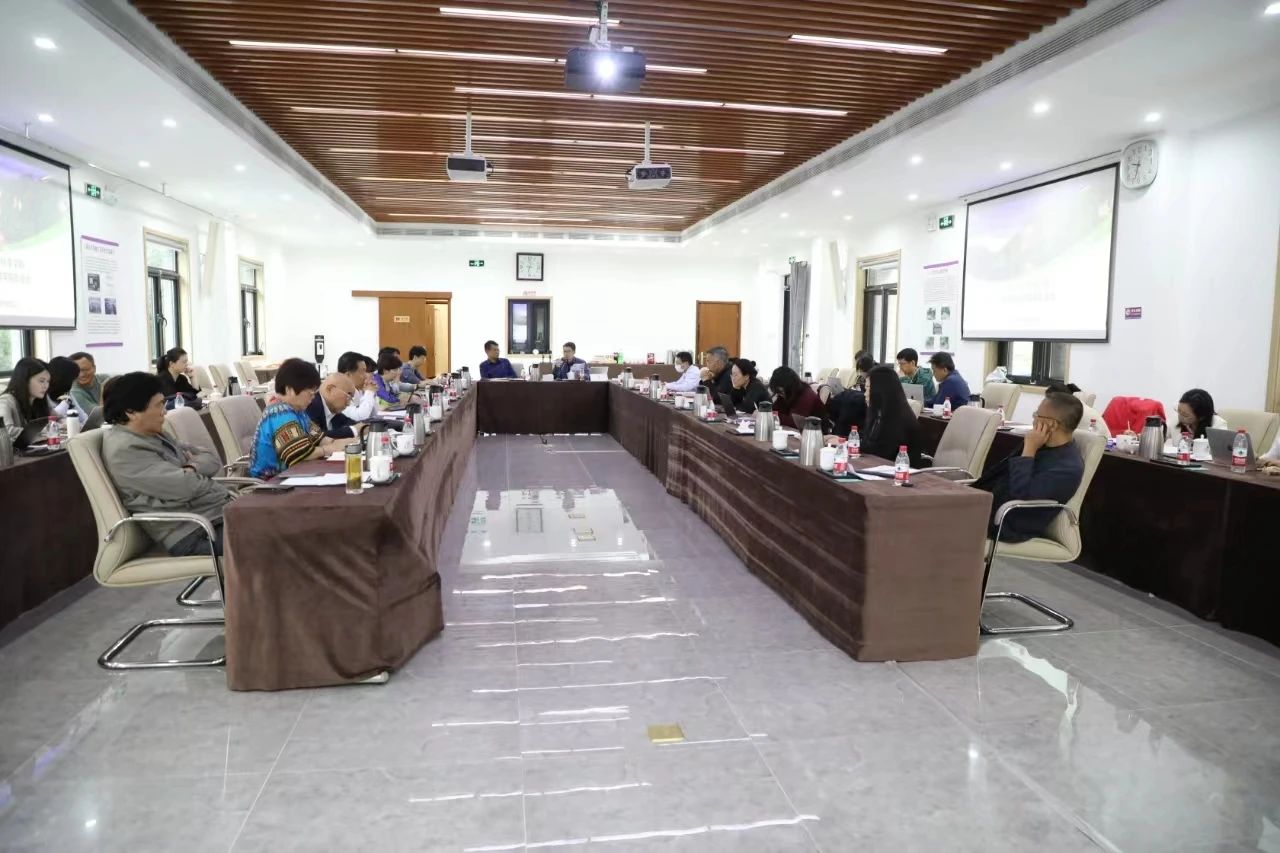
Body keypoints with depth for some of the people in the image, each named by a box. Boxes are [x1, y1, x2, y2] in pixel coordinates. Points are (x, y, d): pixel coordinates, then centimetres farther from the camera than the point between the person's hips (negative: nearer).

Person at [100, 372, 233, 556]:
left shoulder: (154, 435, 14)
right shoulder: (124, 450, -14)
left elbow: (213, 459, 13)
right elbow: (185, 486, -23)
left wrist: (193, 467, -9)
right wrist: (195, 470, 0)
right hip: (196, 534, -9)